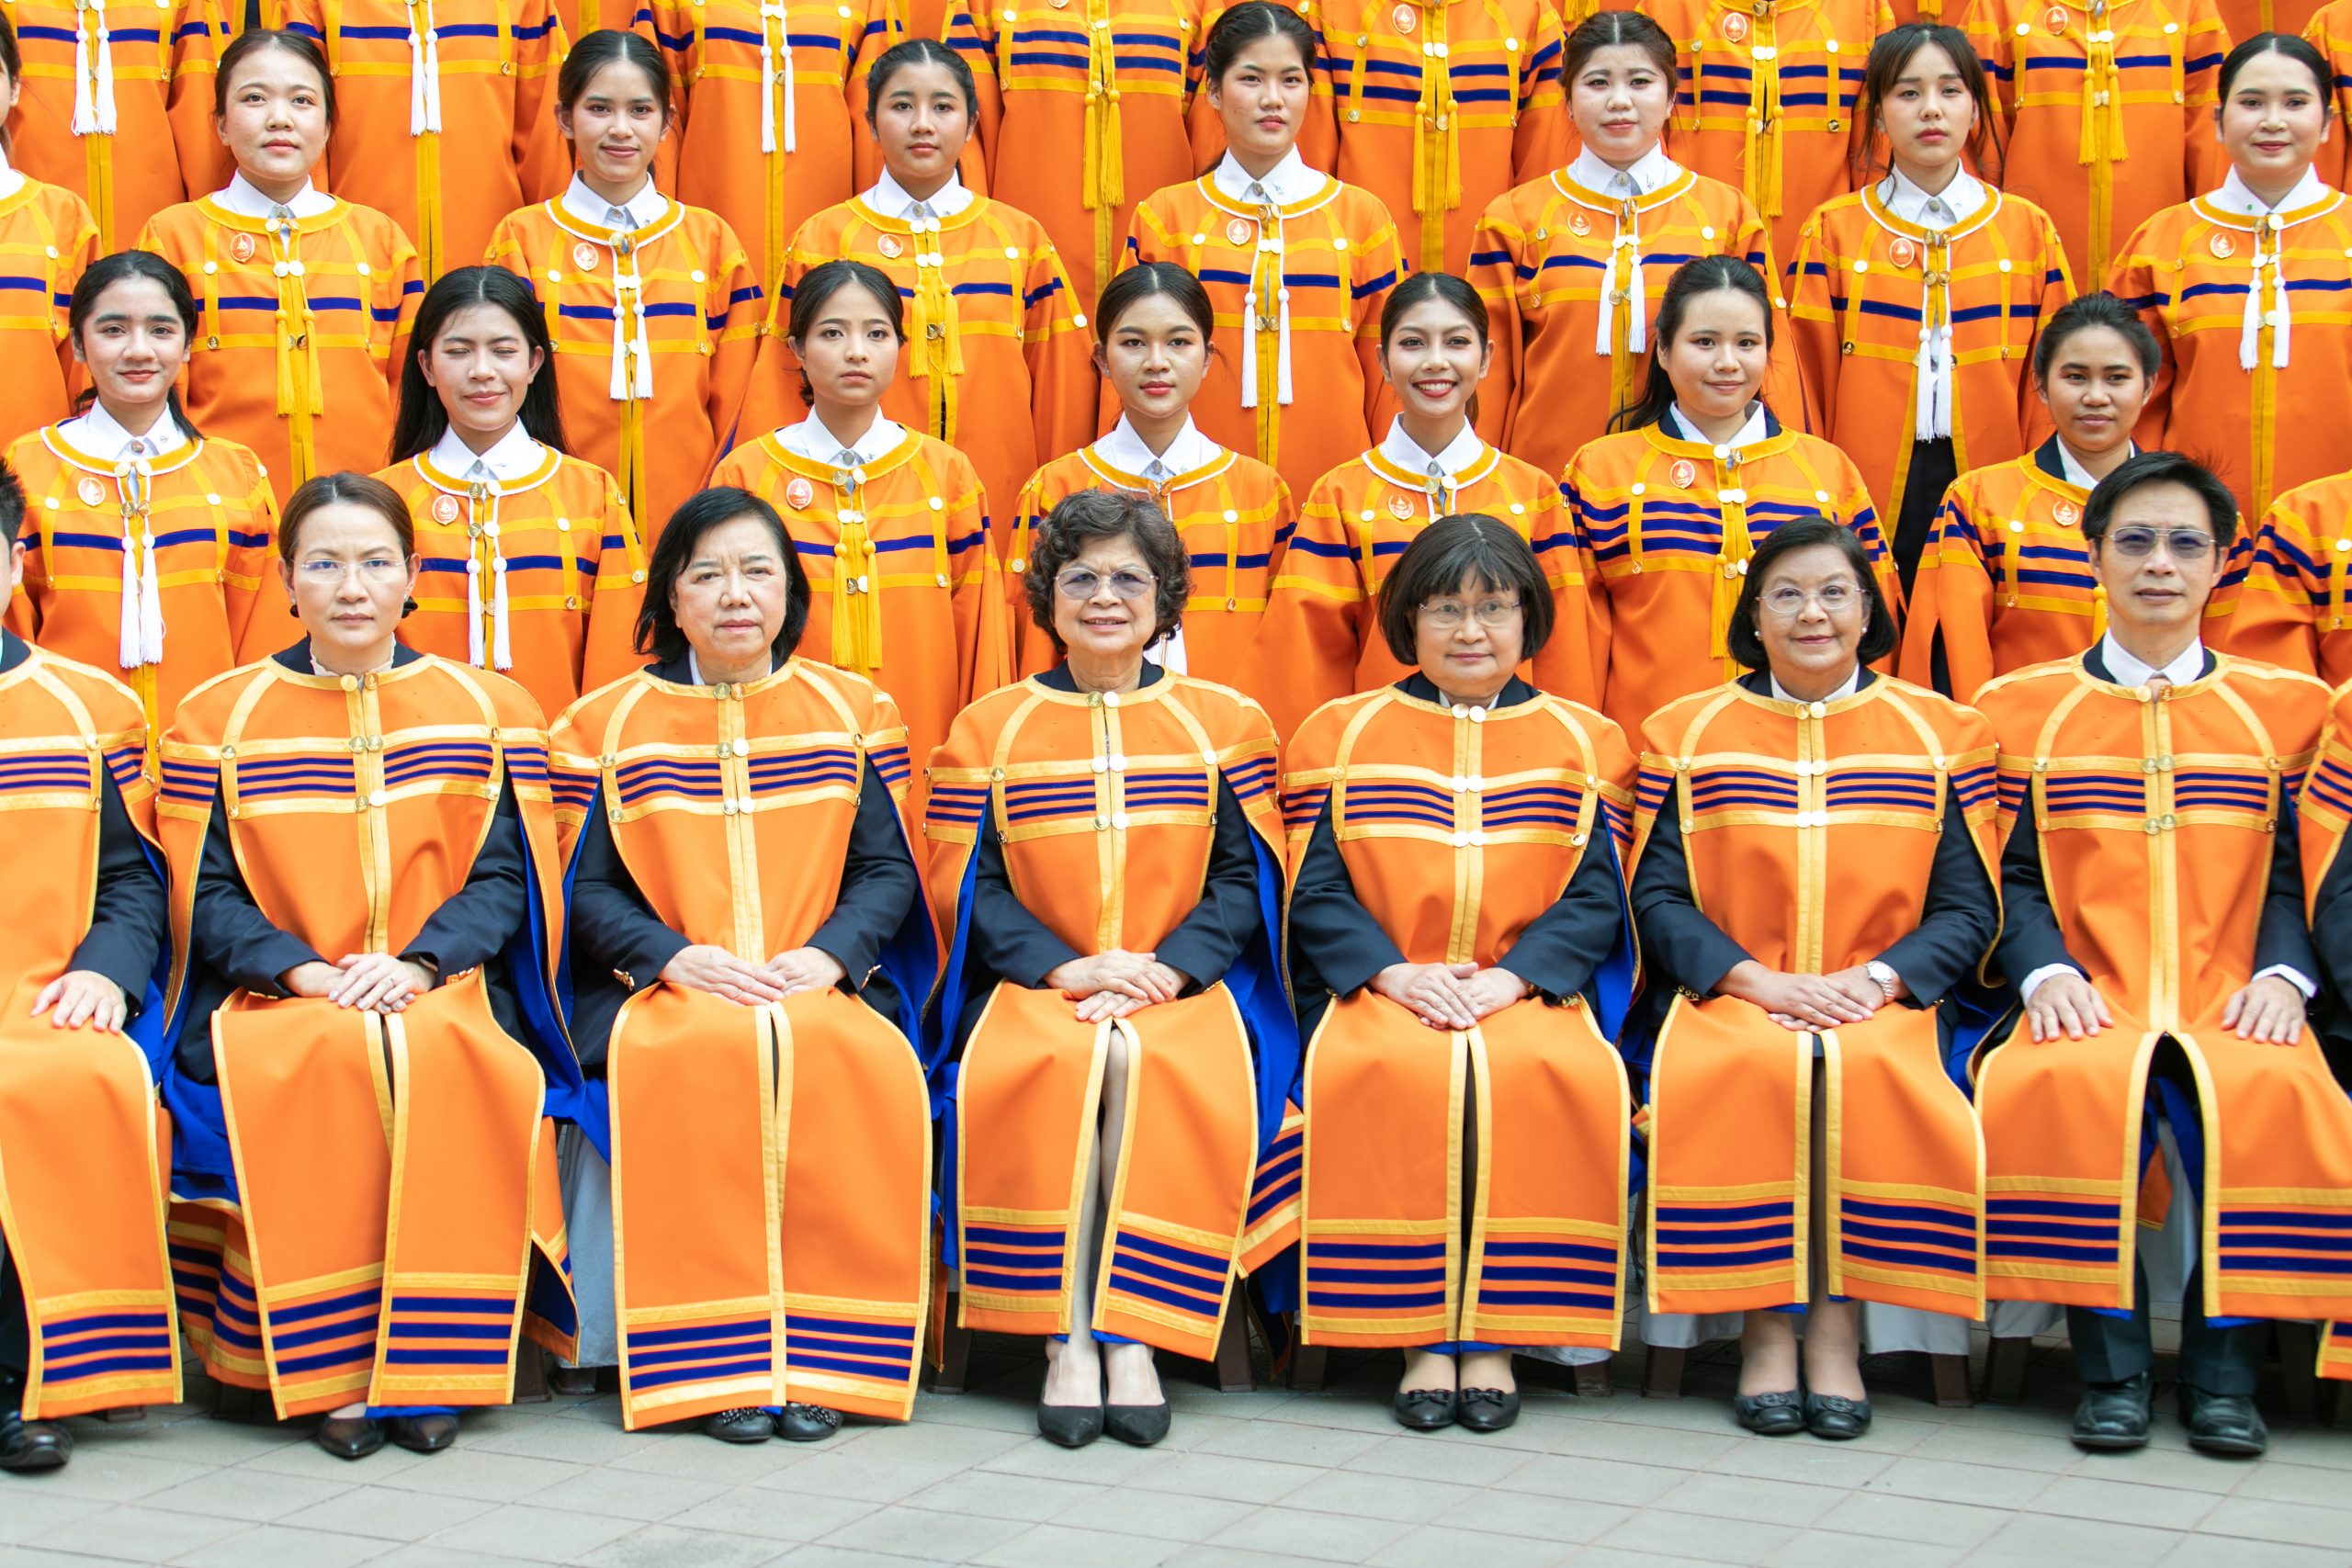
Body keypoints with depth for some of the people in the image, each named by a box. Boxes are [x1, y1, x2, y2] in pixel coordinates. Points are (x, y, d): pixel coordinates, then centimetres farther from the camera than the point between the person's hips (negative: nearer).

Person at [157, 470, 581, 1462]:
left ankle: (429, 1367, -23)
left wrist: (418, 965, -14)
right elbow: (205, 896, 3)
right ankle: (332, 1369, -23)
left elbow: (506, 878, 4)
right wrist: (306, 972, -14)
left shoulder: (488, 710, 11)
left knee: (449, 1061, -33)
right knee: (319, 1064, -34)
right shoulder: (218, 719, 10)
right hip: (279, 1005, 0)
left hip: (447, 999, 0)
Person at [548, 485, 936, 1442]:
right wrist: (677, 957, -14)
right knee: (693, 1060, -35)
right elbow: (588, 888, 4)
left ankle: (816, 1348, -25)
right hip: (665, 997, -1)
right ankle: (718, 1357, -28)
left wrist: (828, 953, -11)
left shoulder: (853, 711, 12)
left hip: (821, 991, 1)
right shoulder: (608, 724, 9)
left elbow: (888, 870, 8)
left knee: (864, 1061, -32)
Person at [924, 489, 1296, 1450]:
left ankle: (1132, 1334, -28)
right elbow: (965, 885, 4)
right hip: (1034, 989, 0)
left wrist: (1172, 967, -13)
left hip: (1187, 987, 0)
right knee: (1036, 1070, -34)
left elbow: (1249, 875, 5)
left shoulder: (1225, 721, 12)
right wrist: (1065, 968, -12)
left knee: (1161, 1064, -34)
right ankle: (1065, 1336, -27)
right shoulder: (987, 730, 12)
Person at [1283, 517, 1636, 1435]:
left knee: (1551, 1073, -33)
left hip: (1532, 996, 0)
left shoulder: (1585, 743, 13)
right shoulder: (1341, 736, 12)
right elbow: (1315, 892, 4)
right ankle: (1419, 1332, -23)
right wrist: (1393, 971, -14)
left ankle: (1494, 1332, -22)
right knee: (1387, 1073, -34)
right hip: (1381, 994, 0)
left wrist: (1508, 979, -14)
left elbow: (1597, 898, 3)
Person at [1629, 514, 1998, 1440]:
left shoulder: (1939, 733, 11)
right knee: (1737, 1072, -34)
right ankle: (1764, 1325, -21)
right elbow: (1657, 896, 4)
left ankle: (1838, 1326, -21)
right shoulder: (1687, 734, 12)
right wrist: (1760, 981, -12)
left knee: (1872, 1069, -34)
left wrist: (1876, 979, -12)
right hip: (1730, 998, 0)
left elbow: (1968, 909, 6)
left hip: (1883, 1004, 0)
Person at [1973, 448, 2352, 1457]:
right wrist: (2045, 972, -10)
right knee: (2073, 1086, -36)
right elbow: (2010, 874, 8)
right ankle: (2111, 1367, -22)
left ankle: (2224, 1368, -18)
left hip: (2232, 1006, 1)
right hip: (2089, 1005, 0)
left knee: (2266, 1093, -35)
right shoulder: (2024, 709, 14)